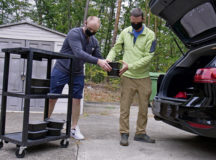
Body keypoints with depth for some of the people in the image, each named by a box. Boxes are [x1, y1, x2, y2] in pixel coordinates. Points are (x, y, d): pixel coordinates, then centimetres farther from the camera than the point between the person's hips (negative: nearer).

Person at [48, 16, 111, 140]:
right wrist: (98, 61, -39)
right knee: (52, 98, 0)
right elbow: (78, 53, -31)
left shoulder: (94, 41, 4)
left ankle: (74, 128, 12)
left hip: (78, 74, 5)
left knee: (77, 99, 2)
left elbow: (98, 58, 7)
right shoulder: (74, 33, -18)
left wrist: (106, 65, -15)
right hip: (61, 70, -5)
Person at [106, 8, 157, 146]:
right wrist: (109, 58, -10)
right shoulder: (125, 32, 7)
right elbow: (116, 48, 13)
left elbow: (148, 57, -10)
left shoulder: (150, 35, -2)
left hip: (144, 77, 0)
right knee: (125, 106, 0)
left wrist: (130, 66, -19)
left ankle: (141, 133, 24)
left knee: (144, 107, 8)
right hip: (127, 77, 1)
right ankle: (124, 134, 11)